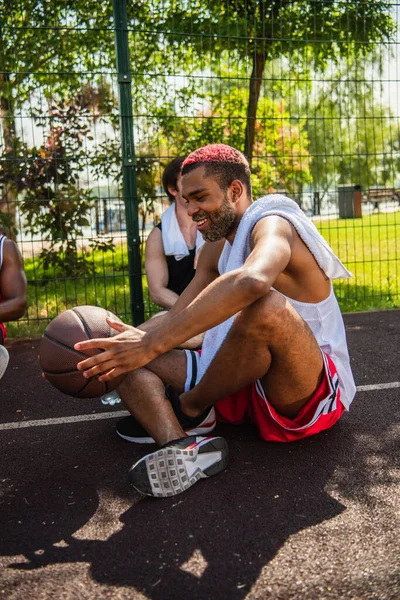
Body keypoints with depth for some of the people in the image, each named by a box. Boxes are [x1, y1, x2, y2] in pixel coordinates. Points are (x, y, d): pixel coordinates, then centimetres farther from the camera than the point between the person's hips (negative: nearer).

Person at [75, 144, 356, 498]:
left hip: (318, 389, -8)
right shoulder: (216, 249, 11)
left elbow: (251, 281, -41)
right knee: (128, 361, -1)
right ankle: (183, 446, -30)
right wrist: (109, 344, -5)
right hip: (247, 384, 8)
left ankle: (191, 410, -13)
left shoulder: (272, 224, -16)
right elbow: (176, 320, 11)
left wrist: (152, 344, -43)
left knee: (266, 306, -39)